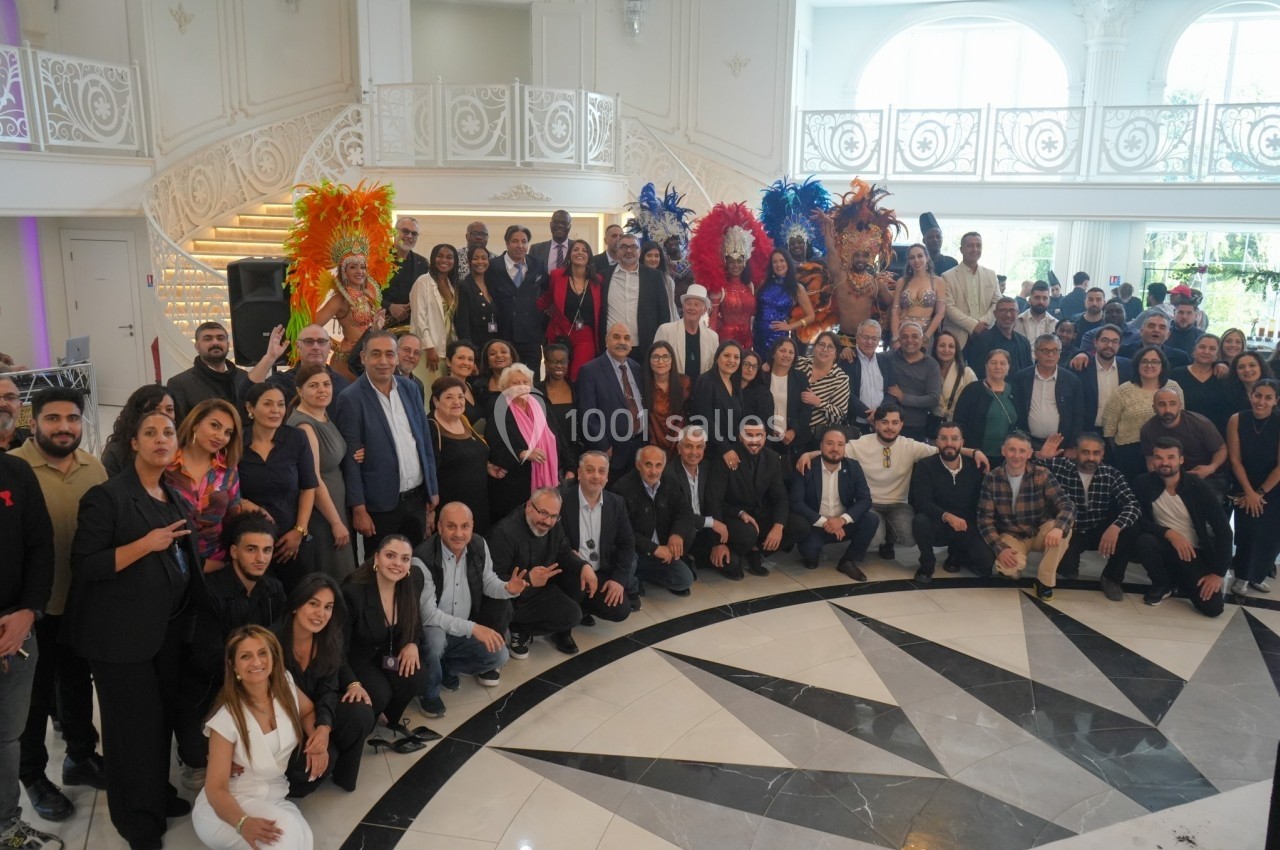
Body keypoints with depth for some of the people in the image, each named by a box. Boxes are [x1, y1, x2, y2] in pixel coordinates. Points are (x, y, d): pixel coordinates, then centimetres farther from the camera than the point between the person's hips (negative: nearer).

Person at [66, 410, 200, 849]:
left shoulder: (173, 497, 12)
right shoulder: (107, 496, -13)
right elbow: (83, 566, -19)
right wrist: (145, 544, -25)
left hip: (167, 630, 7)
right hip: (122, 634, -7)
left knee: (164, 717, 15)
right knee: (135, 725, 3)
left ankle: (160, 796, 34)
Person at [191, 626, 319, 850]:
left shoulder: (286, 686, -3)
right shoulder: (227, 719, -16)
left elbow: (308, 711, 20)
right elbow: (216, 789, -18)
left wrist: (316, 737, -3)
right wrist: (243, 823, -38)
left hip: (274, 800, 4)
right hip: (228, 806, -4)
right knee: (286, 830, -34)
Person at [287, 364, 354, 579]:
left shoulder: (324, 416, 5)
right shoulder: (304, 426, -20)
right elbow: (313, 481, -21)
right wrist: (336, 522, -16)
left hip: (335, 505, 9)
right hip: (319, 515, -9)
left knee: (340, 578, 16)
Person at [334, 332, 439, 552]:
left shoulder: (410, 389, 5)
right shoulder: (351, 399, -11)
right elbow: (351, 458, -11)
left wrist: (433, 489, 10)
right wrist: (359, 509, -12)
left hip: (417, 498, 5)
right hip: (381, 505, -5)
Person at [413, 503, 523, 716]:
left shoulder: (479, 545, -9)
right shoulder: (423, 559, -27)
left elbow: (488, 582, 6)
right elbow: (428, 614, -29)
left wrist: (508, 589, -20)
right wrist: (473, 628, -37)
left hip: (463, 633, 6)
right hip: (431, 632, -5)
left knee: (500, 656, -10)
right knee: (436, 638, -37)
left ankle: (446, 667, 14)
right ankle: (429, 692, -7)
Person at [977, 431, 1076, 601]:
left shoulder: (1041, 475, -13)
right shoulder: (992, 479, -12)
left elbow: (1067, 506, -21)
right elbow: (985, 519, -11)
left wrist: (1058, 528, -44)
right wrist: (1000, 548, -26)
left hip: (1040, 533, 1)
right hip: (1011, 536, -1)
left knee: (1064, 526, -32)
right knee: (1008, 566, -34)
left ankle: (1045, 580, -11)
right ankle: (1013, 567, 7)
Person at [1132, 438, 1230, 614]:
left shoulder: (1196, 486, -15)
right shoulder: (1144, 483, -12)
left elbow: (1223, 529, -13)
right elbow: (1139, 521, -12)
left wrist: (1218, 573, -16)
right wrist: (1169, 533, -29)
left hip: (1194, 552, -1)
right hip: (1164, 545, 1)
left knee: (1213, 607, -18)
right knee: (1143, 542, -34)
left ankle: (1178, 579, 16)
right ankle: (1162, 584, -3)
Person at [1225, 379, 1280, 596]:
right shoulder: (1237, 420, -9)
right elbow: (1235, 460, -7)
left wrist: (1260, 493, -9)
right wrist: (1250, 492, -10)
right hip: (1245, 488, -1)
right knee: (1249, 530, -15)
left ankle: (1258, 575, 24)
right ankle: (1242, 576, 3)